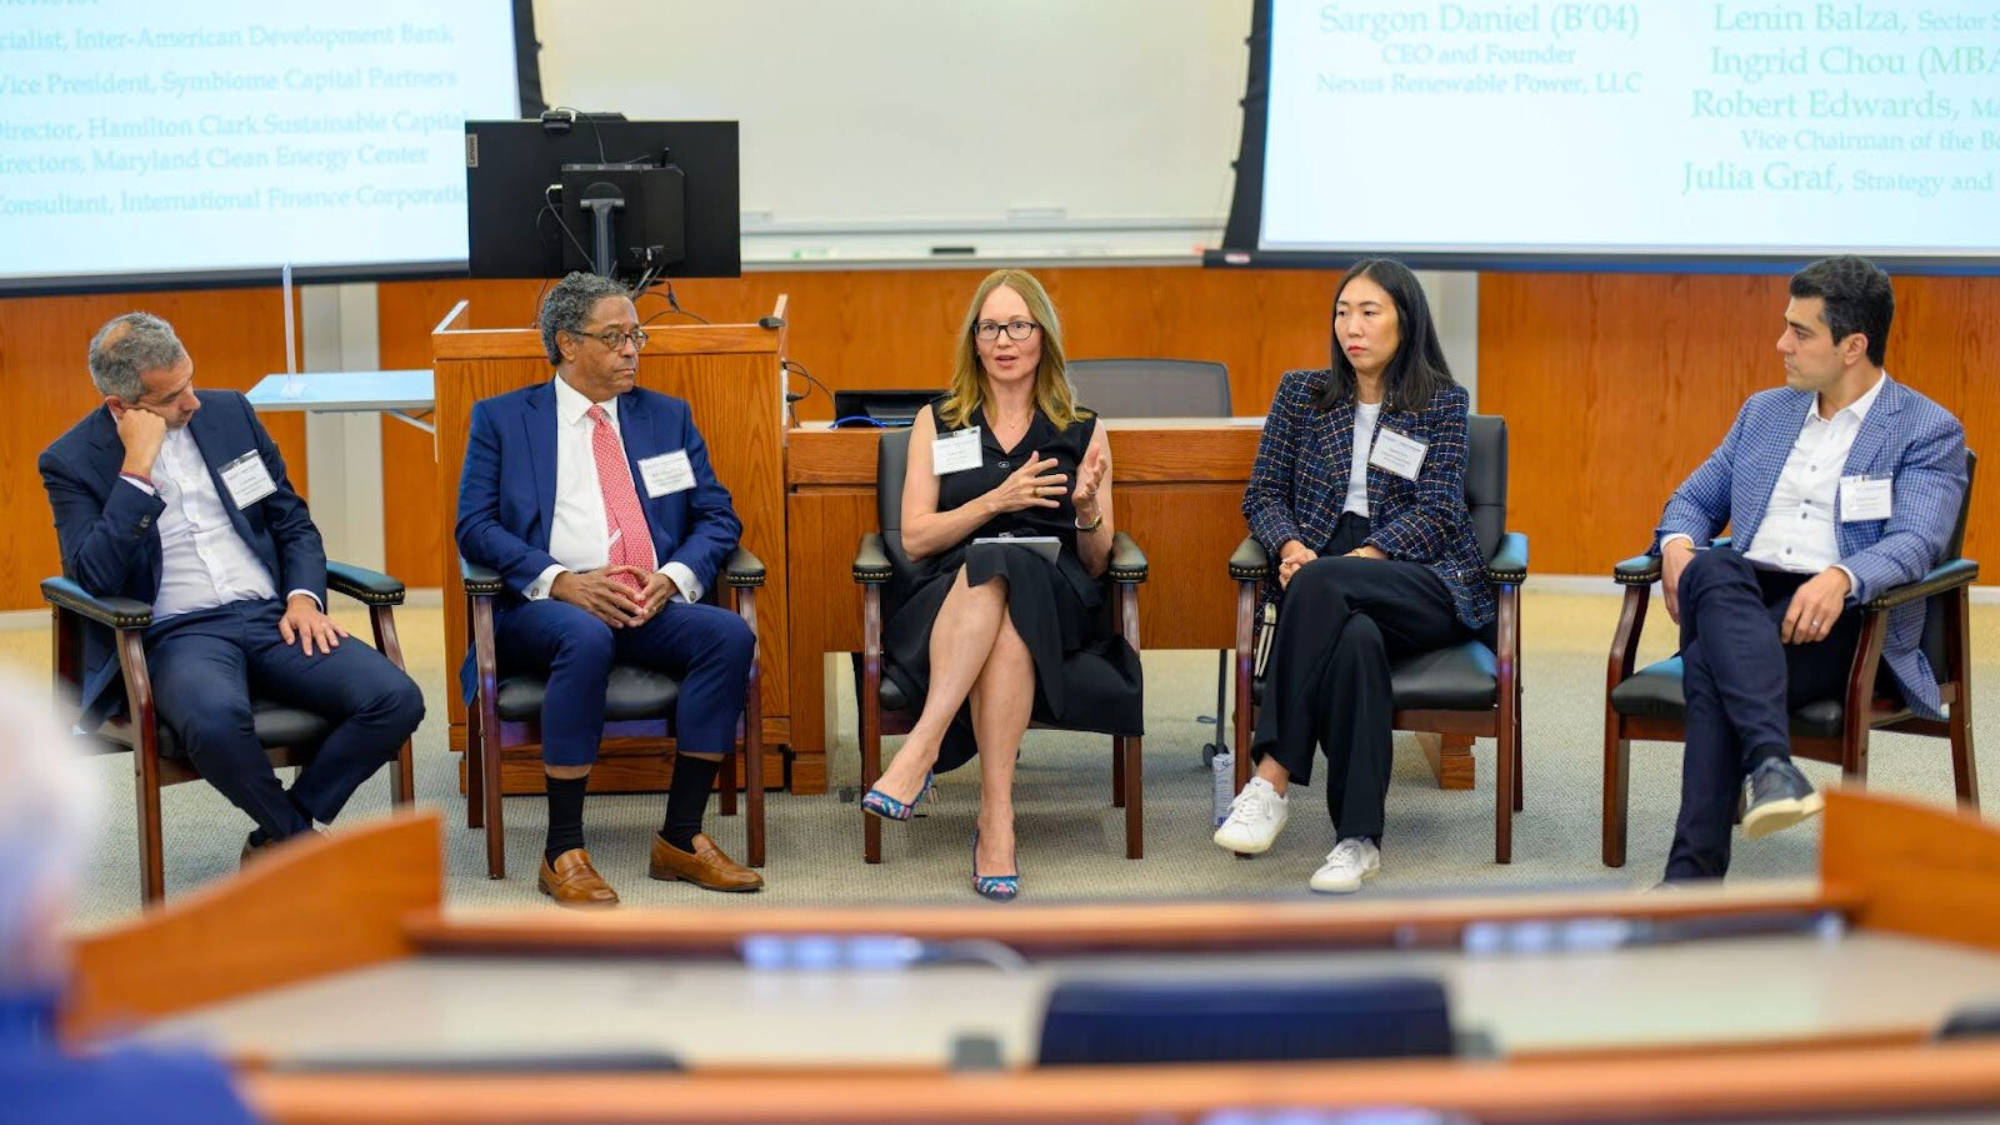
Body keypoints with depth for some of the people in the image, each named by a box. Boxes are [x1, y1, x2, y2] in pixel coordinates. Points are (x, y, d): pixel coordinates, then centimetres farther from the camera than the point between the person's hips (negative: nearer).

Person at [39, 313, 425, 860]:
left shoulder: (229, 412, 12)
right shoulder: (72, 462, -1)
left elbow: (294, 523, 18)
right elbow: (96, 578, -15)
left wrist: (304, 597, -2)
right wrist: (138, 466, -17)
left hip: (272, 617, 5)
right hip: (176, 633, -4)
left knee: (397, 699, -20)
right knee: (215, 717, -40)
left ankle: (276, 840, -4)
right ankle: (302, 839, -11)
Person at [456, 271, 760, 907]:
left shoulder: (668, 417, 20)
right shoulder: (502, 419, 10)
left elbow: (718, 517, 13)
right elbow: (475, 526, -1)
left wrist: (675, 575, -8)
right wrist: (560, 581, -16)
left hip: (655, 608, 3)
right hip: (546, 609, -3)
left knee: (729, 634, -27)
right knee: (585, 639, -38)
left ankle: (681, 837, -20)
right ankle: (563, 854, -31)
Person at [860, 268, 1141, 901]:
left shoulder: (1083, 433, 17)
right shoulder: (937, 423, 17)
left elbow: (1096, 564, 13)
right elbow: (915, 539, 5)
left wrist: (1088, 510, -8)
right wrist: (996, 501, -9)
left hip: (1056, 597, 0)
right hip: (951, 597, 0)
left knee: (1007, 571, -37)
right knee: (994, 563, -37)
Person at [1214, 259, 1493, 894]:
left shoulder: (1441, 402, 11)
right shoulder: (1302, 393, 19)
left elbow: (1437, 511, -1)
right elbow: (1263, 492, 12)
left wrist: (1362, 556, -17)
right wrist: (1290, 546, -11)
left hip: (1422, 584, -1)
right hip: (1325, 578, 2)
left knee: (1322, 584, -36)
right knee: (1354, 640, -38)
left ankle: (1273, 779, -39)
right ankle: (1357, 838, -40)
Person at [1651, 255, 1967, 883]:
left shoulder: (1929, 431, 5)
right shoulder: (1765, 412, 24)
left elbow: (1915, 543, -10)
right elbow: (1695, 499, 24)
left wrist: (1839, 578, -32)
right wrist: (1677, 544, -2)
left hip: (1842, 616, -4)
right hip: (1743, 596, 5)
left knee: (1712, 663, -35)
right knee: (1712, 571, -35)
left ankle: (1692, 877, -41)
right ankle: (1770, 761, -53)